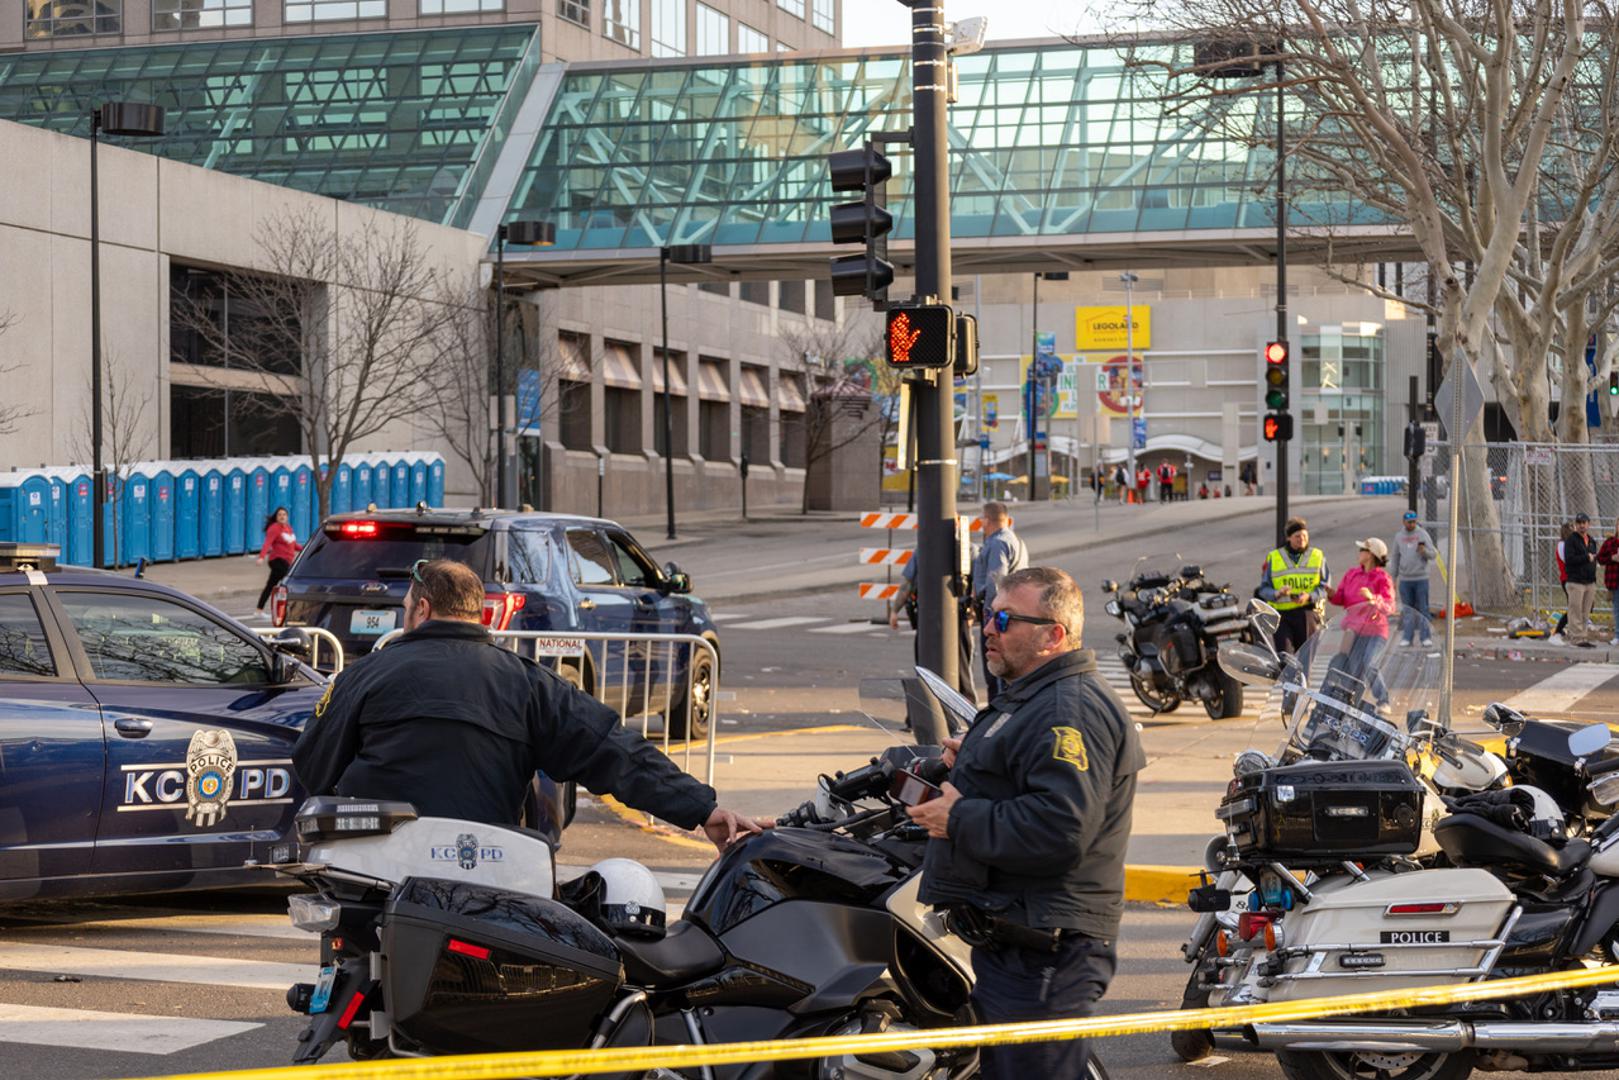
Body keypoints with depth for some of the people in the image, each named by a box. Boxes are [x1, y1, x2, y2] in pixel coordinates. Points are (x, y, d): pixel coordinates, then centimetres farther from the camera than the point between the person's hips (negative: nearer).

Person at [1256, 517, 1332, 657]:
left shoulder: (1318, 556, 12)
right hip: (1281, 613, -1)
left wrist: (1309, 596, -13)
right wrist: (1277, 593, -13)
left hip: (1307, 612, 1)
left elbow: (1325, 587, 7)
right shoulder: (1273, 558, 11)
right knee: (1284, 654, -13)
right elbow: (1264, 588, 9)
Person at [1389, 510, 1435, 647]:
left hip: (1421, 578, -2)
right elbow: (1395, 558, 13)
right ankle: (1407, 637, 9)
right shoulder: (1399, 536, 8)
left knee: (1423, 609, -2)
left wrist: (1424, 551, -25)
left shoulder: (1422, 534, 1)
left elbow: (1432, 555, -2)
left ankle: (1426, 637, 1)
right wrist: (1392, 579, 11)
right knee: (1407, 610, 5)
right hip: (1405, 579, 2)